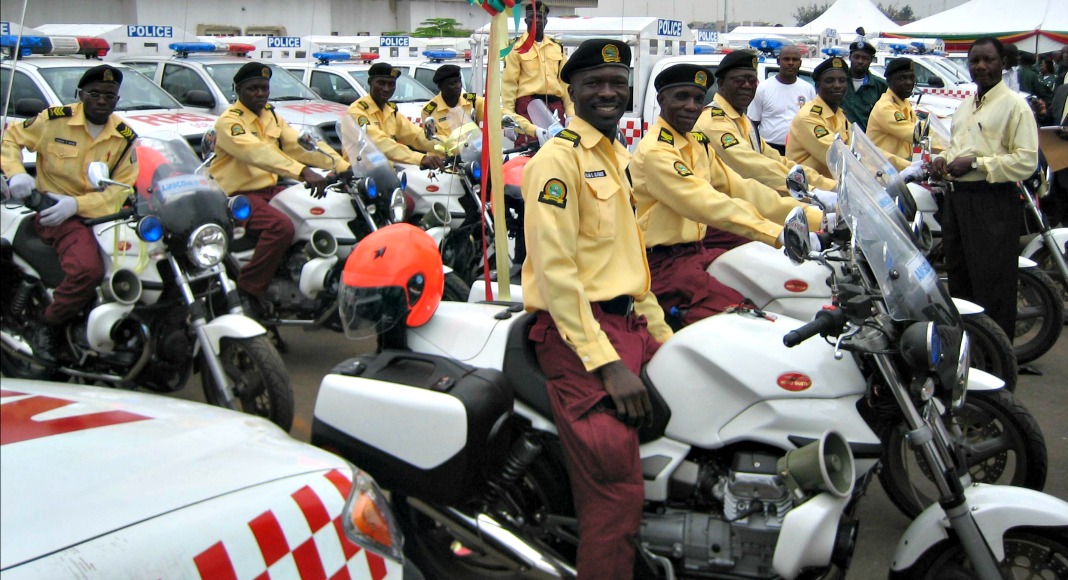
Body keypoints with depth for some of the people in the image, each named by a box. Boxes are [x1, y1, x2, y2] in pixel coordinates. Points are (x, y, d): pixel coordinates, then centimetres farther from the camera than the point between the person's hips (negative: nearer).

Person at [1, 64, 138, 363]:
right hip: (54, 211, -5)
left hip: (102, 212, 5)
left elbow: (122, 187, -3)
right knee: (88, 269, -31)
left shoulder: (125, 137, 5)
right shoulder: (55, 119, -3)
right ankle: (48, 328, -9)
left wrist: (77, 204, -18)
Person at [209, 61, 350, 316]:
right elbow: (258, 152, -30)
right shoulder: (229, 121, -11)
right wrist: (303, 172, -44)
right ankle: (247, 290, -22)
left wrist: (343, 166, -14)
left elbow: (301, 145, 2)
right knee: (282, 226, -33)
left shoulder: (272, 117, 14)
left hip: (270, 189, 8)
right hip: (238, 195, -8)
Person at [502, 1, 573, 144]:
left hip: (555, 106, 5)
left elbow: (565, 81, 17)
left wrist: (571, 113, 9)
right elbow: (509, 82, -1)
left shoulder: (557, 48, 17)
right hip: (528, 105, -5)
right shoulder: (517, 47, 3)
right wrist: (508, 113, -10)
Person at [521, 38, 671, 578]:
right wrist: (607, 364, -21)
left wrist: (661, 332, 17)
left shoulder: (619, 158, 20)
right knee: (618, 491, -18)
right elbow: (554, 270, -17)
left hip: (630, 323, 9)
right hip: (577, 330, -9)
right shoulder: (559, 157, -9)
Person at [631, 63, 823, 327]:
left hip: (696, 250, 9)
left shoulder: (696, 144, 15)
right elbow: (709, 205, -25)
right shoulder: (655, 151, -15)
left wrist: (813, 217, -2)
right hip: (664, 261, -9)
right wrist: (778, 233, -31)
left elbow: (738, 187, 7)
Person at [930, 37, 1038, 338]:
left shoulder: (1014, 104, -9)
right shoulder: (965, 105, 18)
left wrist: (975, 163, -21)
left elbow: (1027, 161, -17)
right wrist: (943, 159, 9)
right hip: (957, 197, 9)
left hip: (994, 203, -9)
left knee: (992, 283, -6)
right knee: (958, 277, 18)